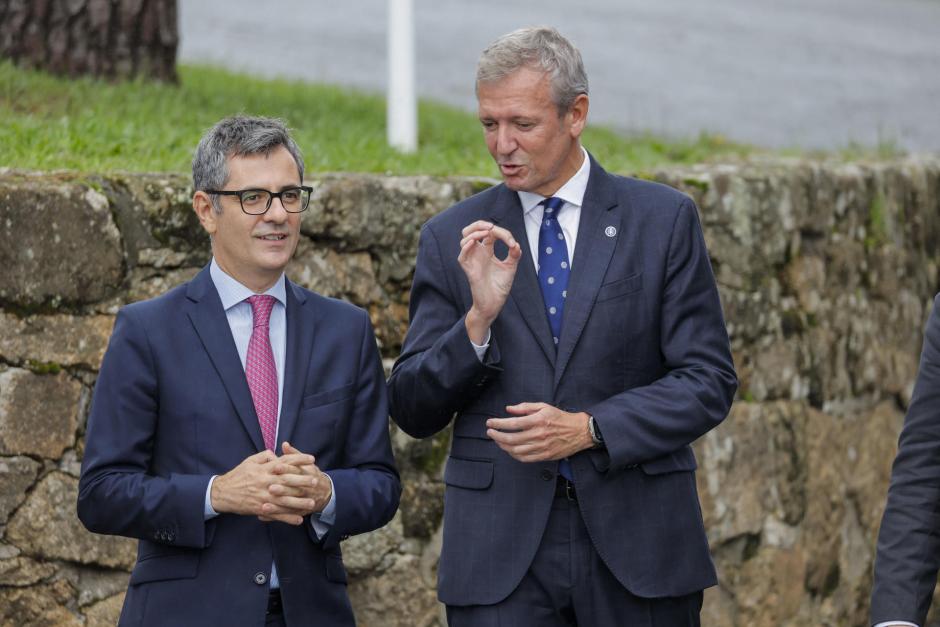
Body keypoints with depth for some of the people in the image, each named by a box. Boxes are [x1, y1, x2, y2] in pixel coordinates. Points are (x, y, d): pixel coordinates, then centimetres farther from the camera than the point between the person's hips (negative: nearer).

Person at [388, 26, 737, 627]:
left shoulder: (664, 219, 3)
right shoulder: (453, 238, 6)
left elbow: (709, 381, 0)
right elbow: (413, 412, 4)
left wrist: (588, 429, -13)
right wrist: (479, 318, -12)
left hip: (639, 543, 0)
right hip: (499, 553, 0)